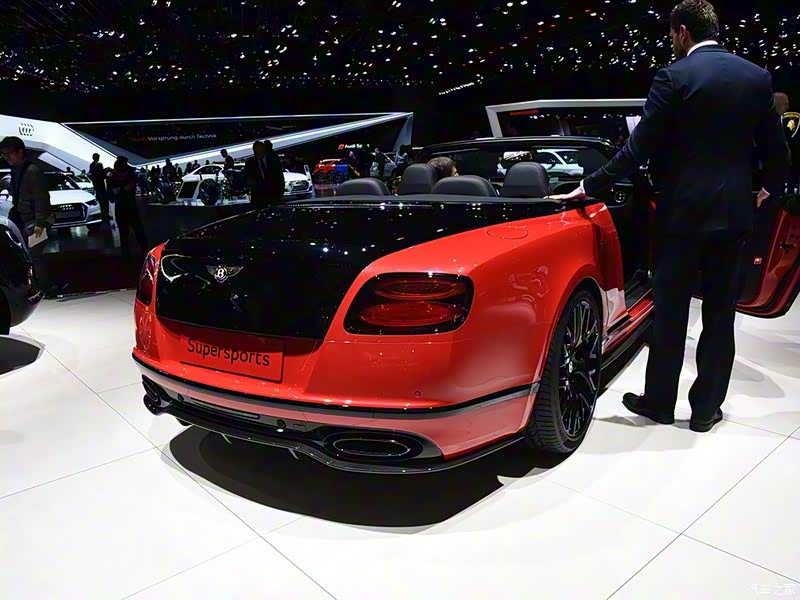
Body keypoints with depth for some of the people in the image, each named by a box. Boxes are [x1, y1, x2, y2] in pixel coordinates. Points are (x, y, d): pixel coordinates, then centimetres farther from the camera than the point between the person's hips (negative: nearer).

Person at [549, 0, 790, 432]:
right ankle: (706, 408, 19)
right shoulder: (757, 77, 7)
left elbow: (640, 147, -13)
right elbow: (775, 147, 10)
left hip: (683, 211, -4)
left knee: (670, 313, 6)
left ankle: (659, 402, 18)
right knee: (719, 315, 10)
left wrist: (590, 187, -6)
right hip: (734, 211, 4)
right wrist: (769, 188, 28)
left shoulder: (674, 76, -9)